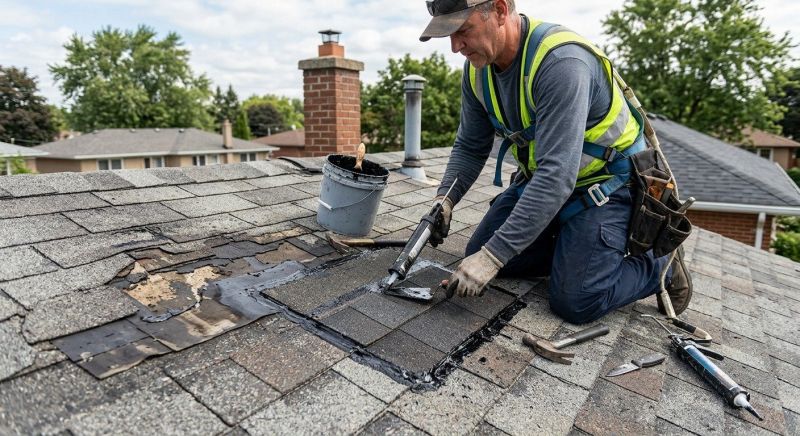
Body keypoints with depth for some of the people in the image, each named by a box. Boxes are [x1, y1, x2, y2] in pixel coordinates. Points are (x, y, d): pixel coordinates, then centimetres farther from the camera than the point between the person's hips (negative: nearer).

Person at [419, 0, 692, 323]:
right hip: (540, 178, 7)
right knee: (479, 254, 0)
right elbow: (470, 147, 2)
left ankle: (660, 263, 12)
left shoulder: (561, 62, -32)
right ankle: (576, 251, 14)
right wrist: (445, 199, -16)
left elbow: (557, 175, -37)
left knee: (576, 302, -16)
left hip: (605, 182, -7)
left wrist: (493, 256, -38)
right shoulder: (478, 67, -7)